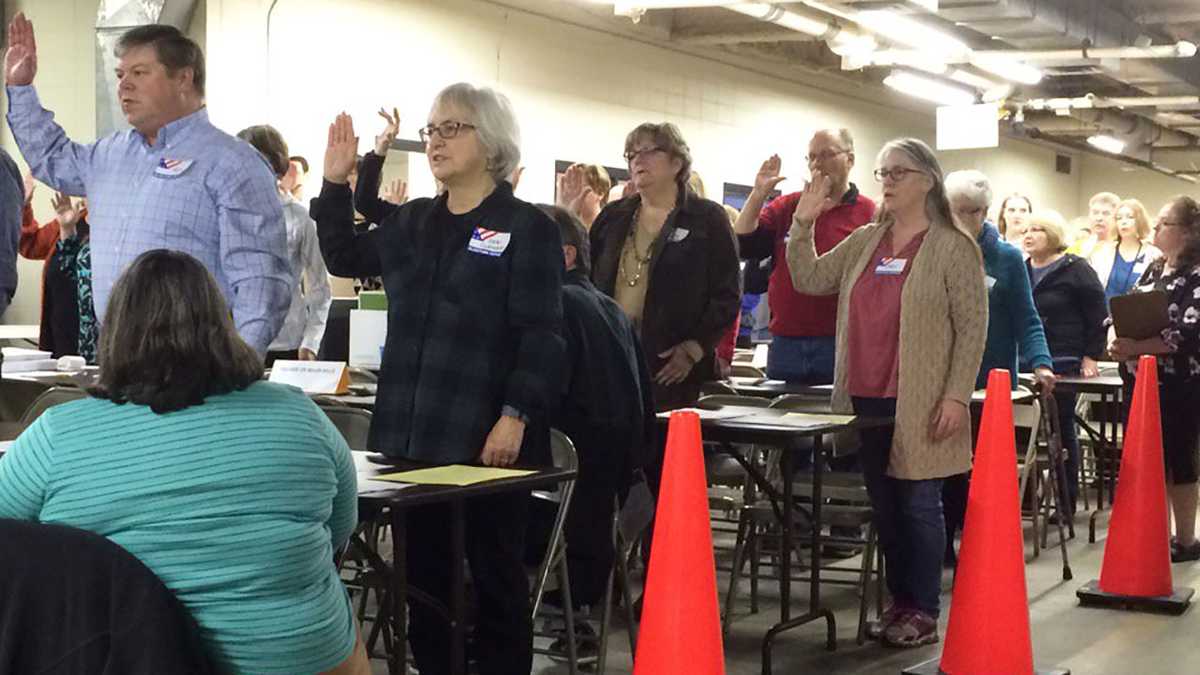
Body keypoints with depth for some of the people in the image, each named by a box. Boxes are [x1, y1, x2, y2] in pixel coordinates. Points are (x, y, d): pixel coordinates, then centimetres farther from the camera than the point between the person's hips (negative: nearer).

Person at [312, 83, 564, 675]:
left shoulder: (527, 227, -5)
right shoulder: (410, 222, 14)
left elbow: (539, 333, -11)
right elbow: (345, 258, 28)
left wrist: (515, 415, -20)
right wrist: (335, 183, 15)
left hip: (486, 437, -6)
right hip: (412, 432, 6)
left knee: (495, 573, 4)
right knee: (421, 570, 13)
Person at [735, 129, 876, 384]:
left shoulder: (868, 214, -1)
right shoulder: (785, 207, 11)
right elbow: (743, 246, 4)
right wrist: (759, 194, -4)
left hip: (841, 343, -4)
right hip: (785, 342, 4)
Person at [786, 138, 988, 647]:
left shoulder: (954, 247, -4)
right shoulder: (863, 242, 13)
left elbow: (972, 327, -7)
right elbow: (809, 280, 12)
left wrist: (956, 395, -13)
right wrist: (803, 224, 0)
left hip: (919, 403, -6)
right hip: (866, 398, 6)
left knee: (918, 504, 0)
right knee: (883, 505, 12)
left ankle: (924, 612, 9)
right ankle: (899, 601, 23)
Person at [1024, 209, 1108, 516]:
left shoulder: (1076, 270, -2)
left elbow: (1098, 315, -3)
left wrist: (1091, 357, -7)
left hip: (1062, 364, -5)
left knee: (1062, 429, 0)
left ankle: (1067, 502, 8)